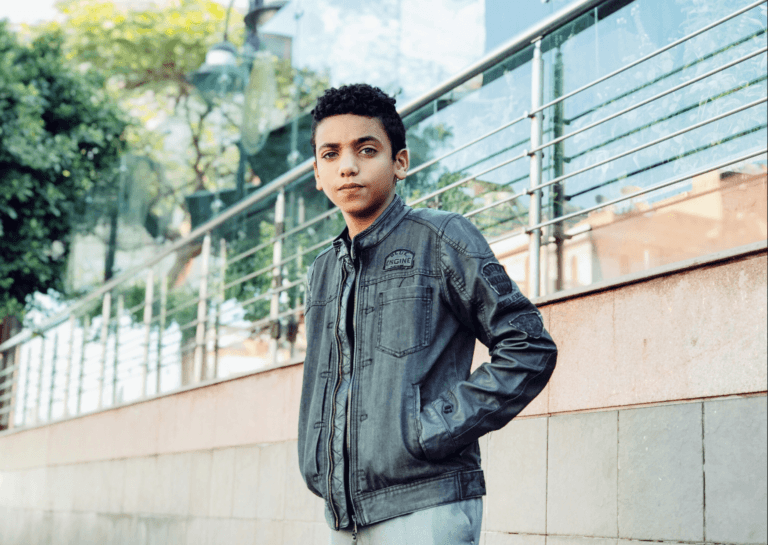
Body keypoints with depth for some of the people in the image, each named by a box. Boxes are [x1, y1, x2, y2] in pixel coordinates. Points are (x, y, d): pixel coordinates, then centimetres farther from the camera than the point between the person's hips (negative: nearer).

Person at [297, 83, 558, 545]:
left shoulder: (442, 239, -2)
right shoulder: (323, 273, 17)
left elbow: (530, 349, -6)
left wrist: (435, 429, -12)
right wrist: (317, 467, 9)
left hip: (424, 506, -6)